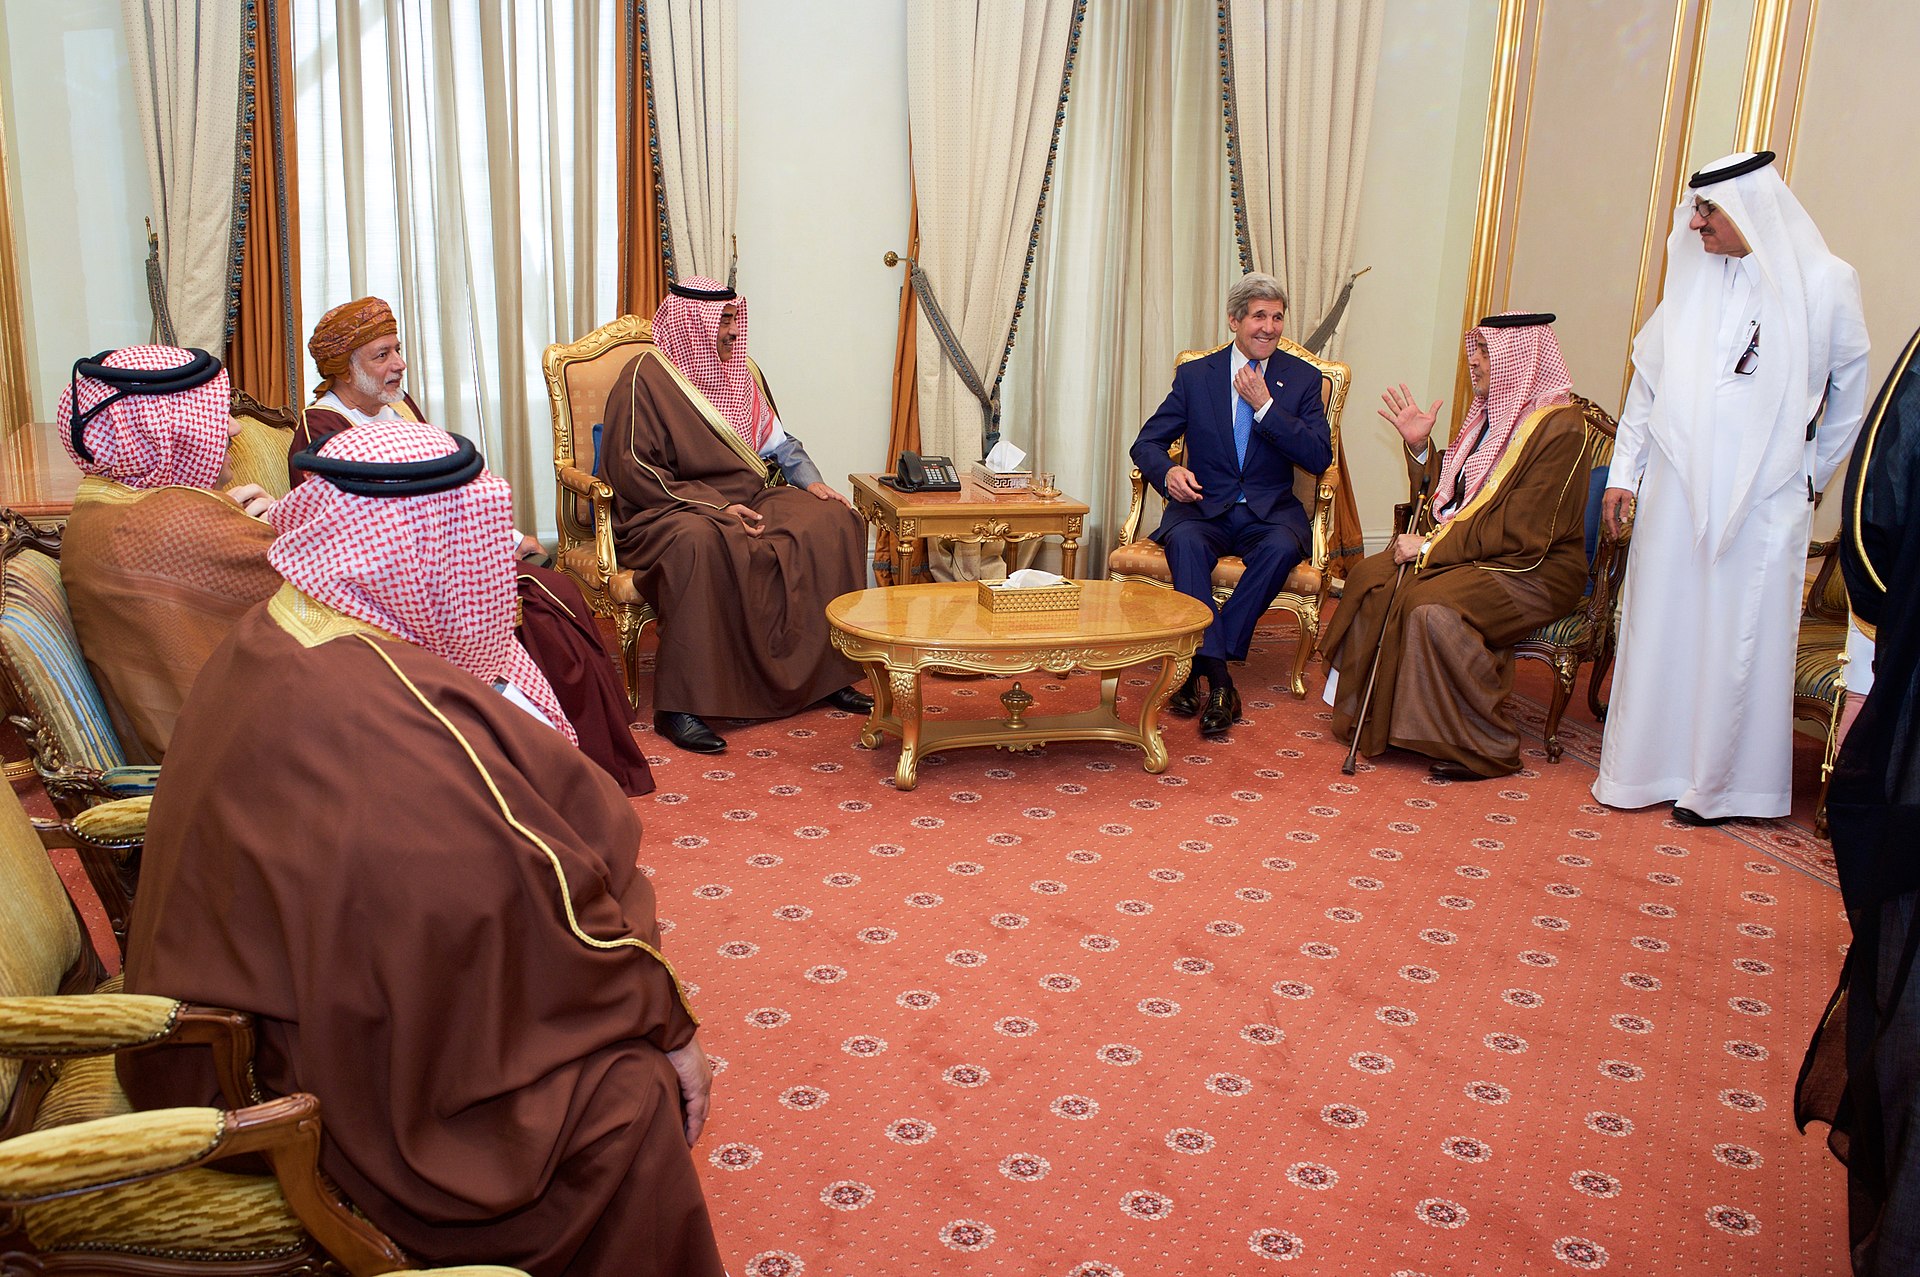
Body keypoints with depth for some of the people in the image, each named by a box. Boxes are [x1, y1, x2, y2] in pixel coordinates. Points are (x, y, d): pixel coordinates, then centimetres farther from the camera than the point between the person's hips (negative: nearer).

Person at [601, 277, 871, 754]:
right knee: (699, 542, -42)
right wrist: (717, 507, -22)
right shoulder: (645, 378, -7)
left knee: (834, 522, -16)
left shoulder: (742, 371, 15)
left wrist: (810, 482, -2)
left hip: (748, 500, 7)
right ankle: (678, 707, -37)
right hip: (667, 512, -7)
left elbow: (778, 442, 20)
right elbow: (633, 473, -15)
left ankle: (827, 674, -11)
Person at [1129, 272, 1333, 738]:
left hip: (1270, 511, 0)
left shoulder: (1303, 379, 6)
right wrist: (1168, 471, -20)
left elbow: (1319, 458, -4)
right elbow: (1147, 442, 4)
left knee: (1282, 547, -34)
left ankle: (1200, 667, -29)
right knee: (1185, 541, -35)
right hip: (1205, 507, 0)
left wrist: (1265, 405, -12)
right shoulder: (1195, 375, 7)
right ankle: (1218, 678, -38)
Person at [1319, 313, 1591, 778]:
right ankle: (1371, 720, -4)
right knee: (1371, 578, -11)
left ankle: (1484, 748, -16)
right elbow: (1448, 497, 16)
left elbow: (1521, 532, -22)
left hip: (1533, 572, -8)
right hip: (1466, 552, 9)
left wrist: (1433, 546, -20)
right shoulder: (1492, 414, 12)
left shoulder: (1558, 427, -16)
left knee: (1432, 608, -32)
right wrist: (1419, 446, 3)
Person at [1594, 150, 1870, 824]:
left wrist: (1812, 475, 12)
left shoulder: (1825, 282, -4)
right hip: (1676, 489, 3)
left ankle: (1721, 782, 16)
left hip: (1763, 502, -3)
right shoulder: (1692, 279, 5)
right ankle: (1649, 766, 20)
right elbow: (1648, 378, 11)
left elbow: (1851, 391, 7)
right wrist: (1623, 472, 7)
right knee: (1660, 623, 7)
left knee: (1740, 637, 3)